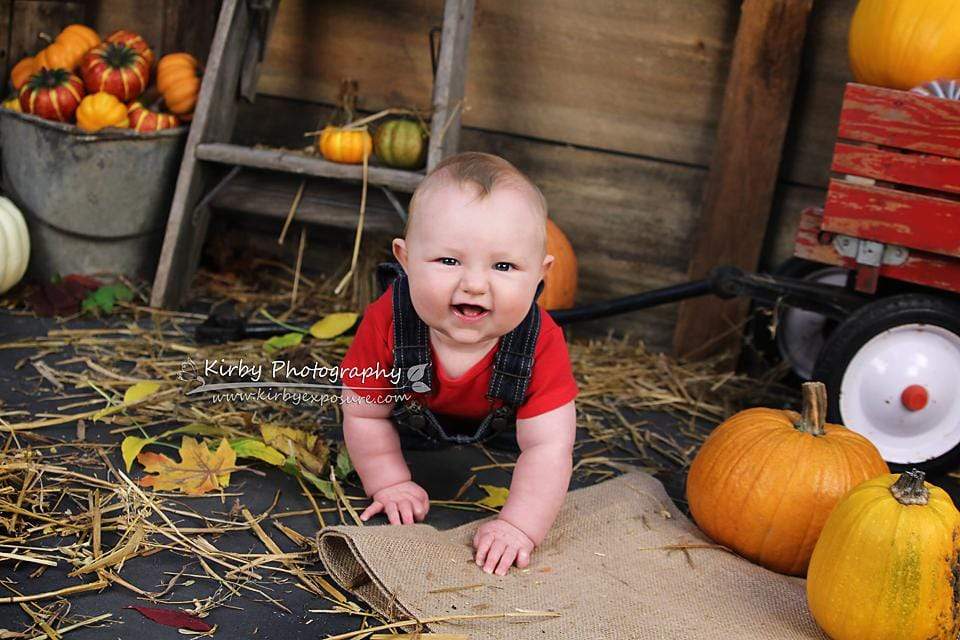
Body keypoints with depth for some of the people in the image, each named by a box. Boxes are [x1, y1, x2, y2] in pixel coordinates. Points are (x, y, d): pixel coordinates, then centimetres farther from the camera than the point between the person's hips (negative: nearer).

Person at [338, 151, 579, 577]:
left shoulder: (540, 344, -43)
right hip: (415, 418, 0)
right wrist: (391, 484, -23)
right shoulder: (386, 324, -41)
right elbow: (365, 415, -24)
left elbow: (548, 447, -41)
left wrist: (518, 526, -45)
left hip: (494, 425, 0)